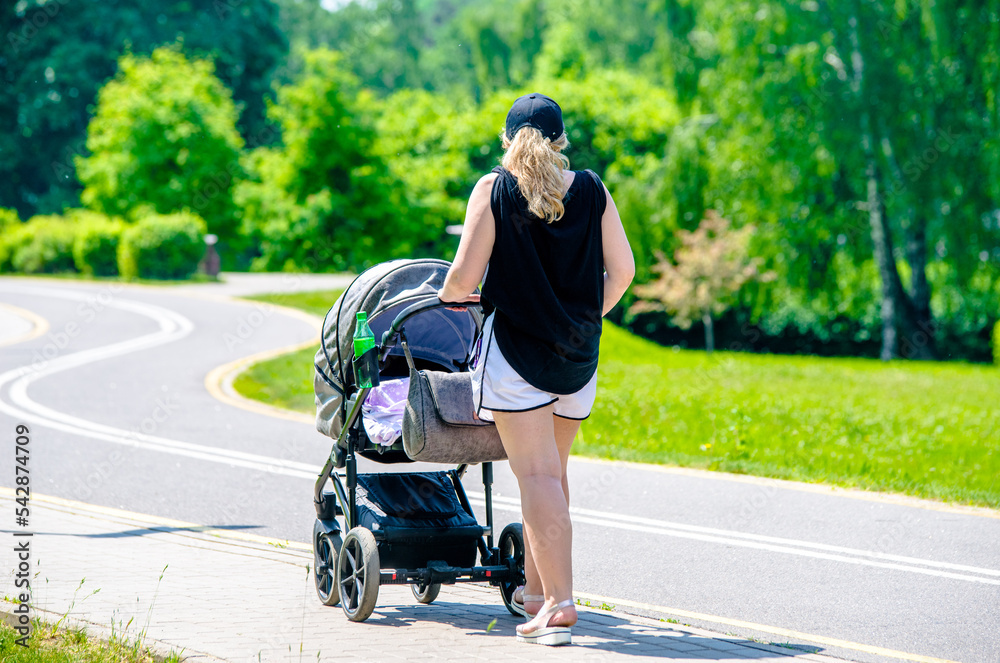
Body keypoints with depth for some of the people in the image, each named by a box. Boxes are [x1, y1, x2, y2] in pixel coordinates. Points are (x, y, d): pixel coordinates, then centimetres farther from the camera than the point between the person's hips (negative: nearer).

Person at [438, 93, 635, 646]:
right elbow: (622, 270, 5)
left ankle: (559, 601, -16)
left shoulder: (494, 189, -4)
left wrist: (450, 293, 14)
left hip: (515, 346, -4)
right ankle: (536, 590, 27)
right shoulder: (592, 191, 5)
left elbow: (465, 276, -9)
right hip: (577, 355, 4)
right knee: (551, 471, 17)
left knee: (537, 475, -8)